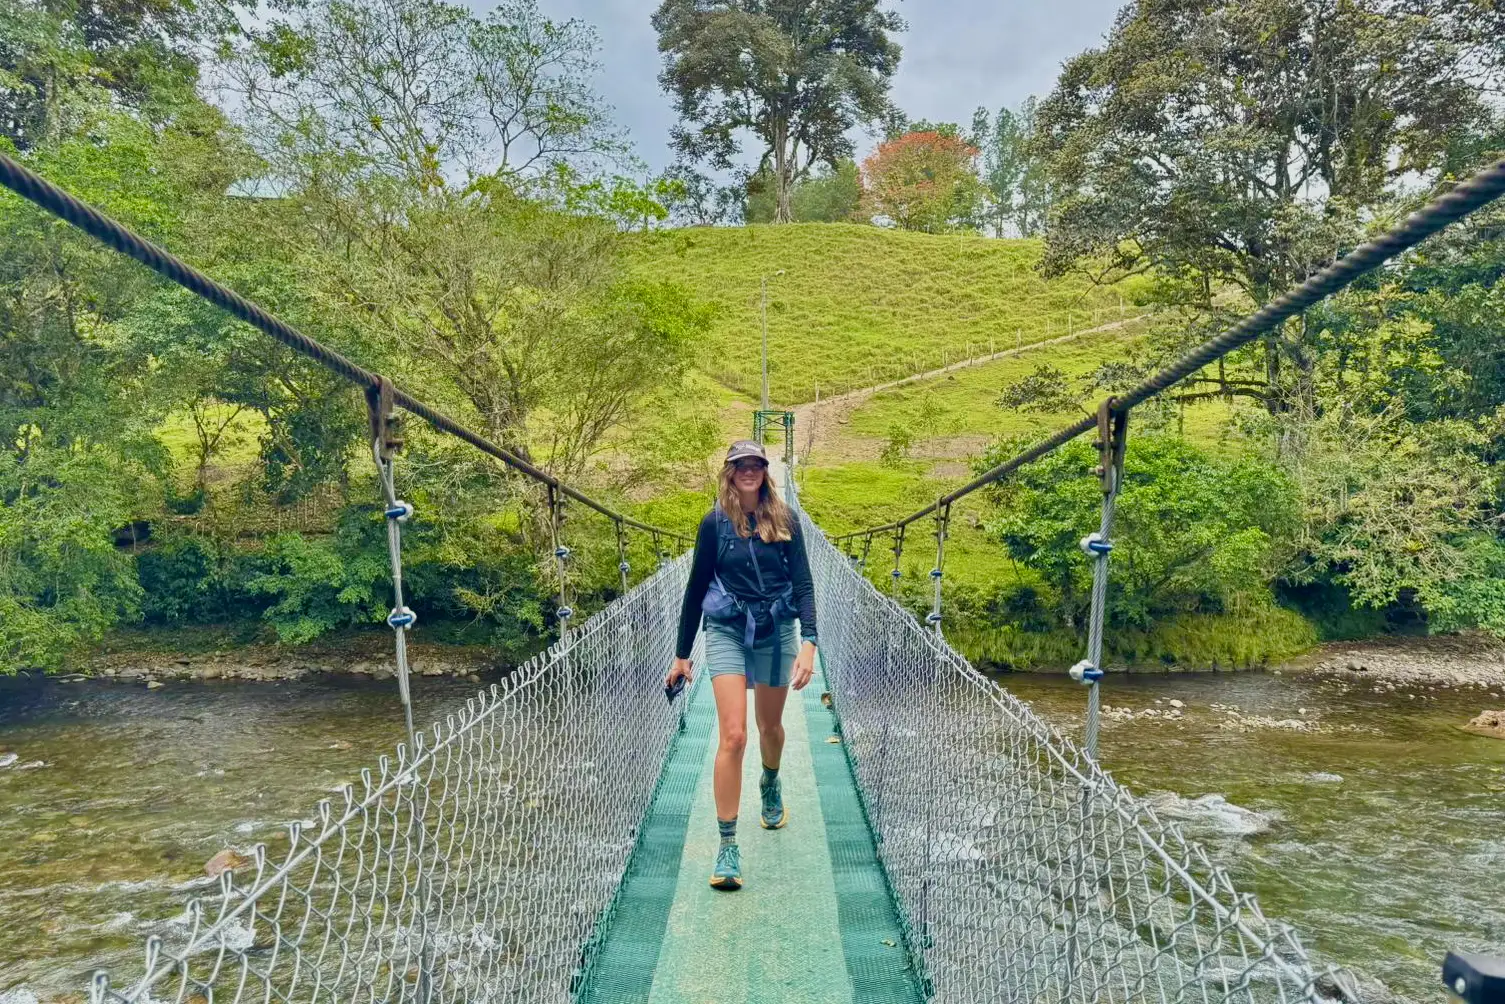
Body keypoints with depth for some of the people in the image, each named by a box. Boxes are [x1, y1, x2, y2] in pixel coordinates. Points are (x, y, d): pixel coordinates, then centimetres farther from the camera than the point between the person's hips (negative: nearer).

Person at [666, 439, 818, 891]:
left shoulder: (784, 520, -1)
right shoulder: (715, 523, -3)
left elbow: (803, 583, -2)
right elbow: (697, 588, 2)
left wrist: (809, 642, -16)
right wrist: (682, 653, 4)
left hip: (776, 633, 2)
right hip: (727, 633, -2)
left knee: (770, 726, 19)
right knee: (733, 736, -12)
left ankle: (770, 786, 52)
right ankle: (727, 846, -3)